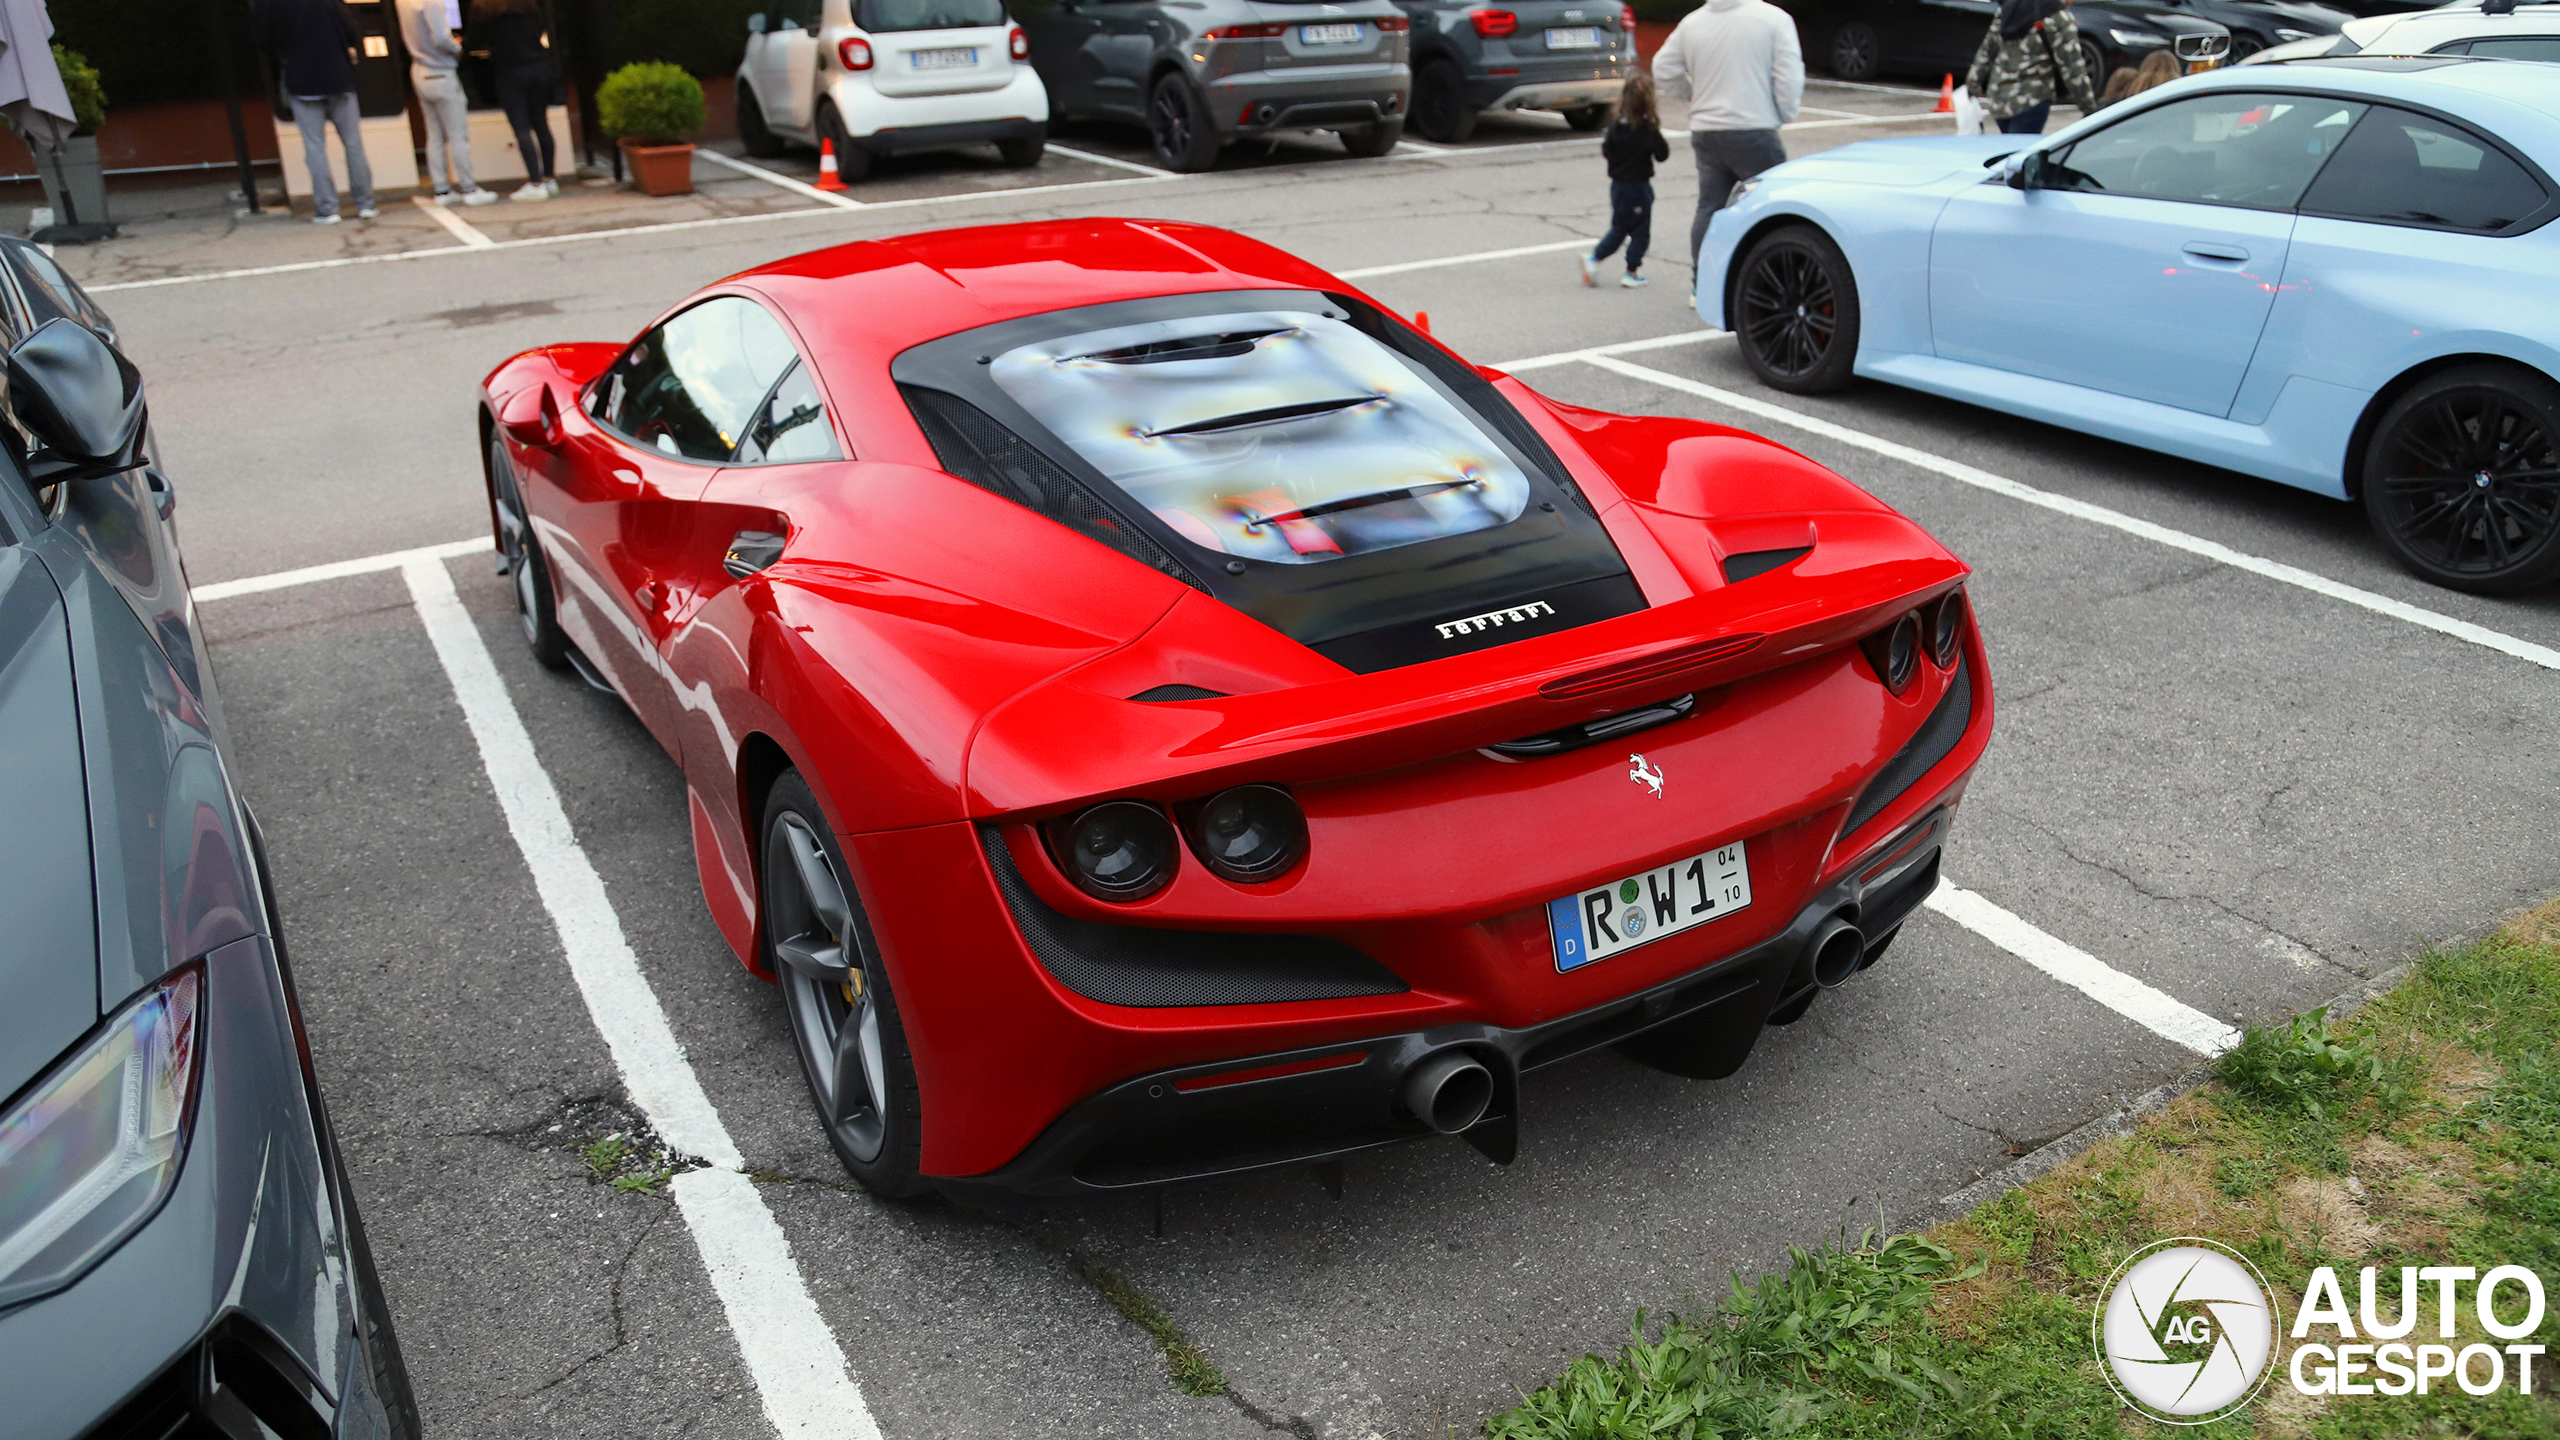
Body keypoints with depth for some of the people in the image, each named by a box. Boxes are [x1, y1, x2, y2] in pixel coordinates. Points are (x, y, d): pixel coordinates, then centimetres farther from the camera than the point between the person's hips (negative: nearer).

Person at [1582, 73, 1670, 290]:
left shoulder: (1615, 126, -3)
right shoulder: (1648, 129, -16)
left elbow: (1606, 152, 2)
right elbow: (1662, 154, -11)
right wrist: (1658, 138, 4)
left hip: (1618, 185, 5)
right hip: (1639, 186, -5)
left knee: (1619, 229, 19)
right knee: (1640, 232, 8)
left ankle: (1593, 259, 7)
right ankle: (1632, 273, 11)